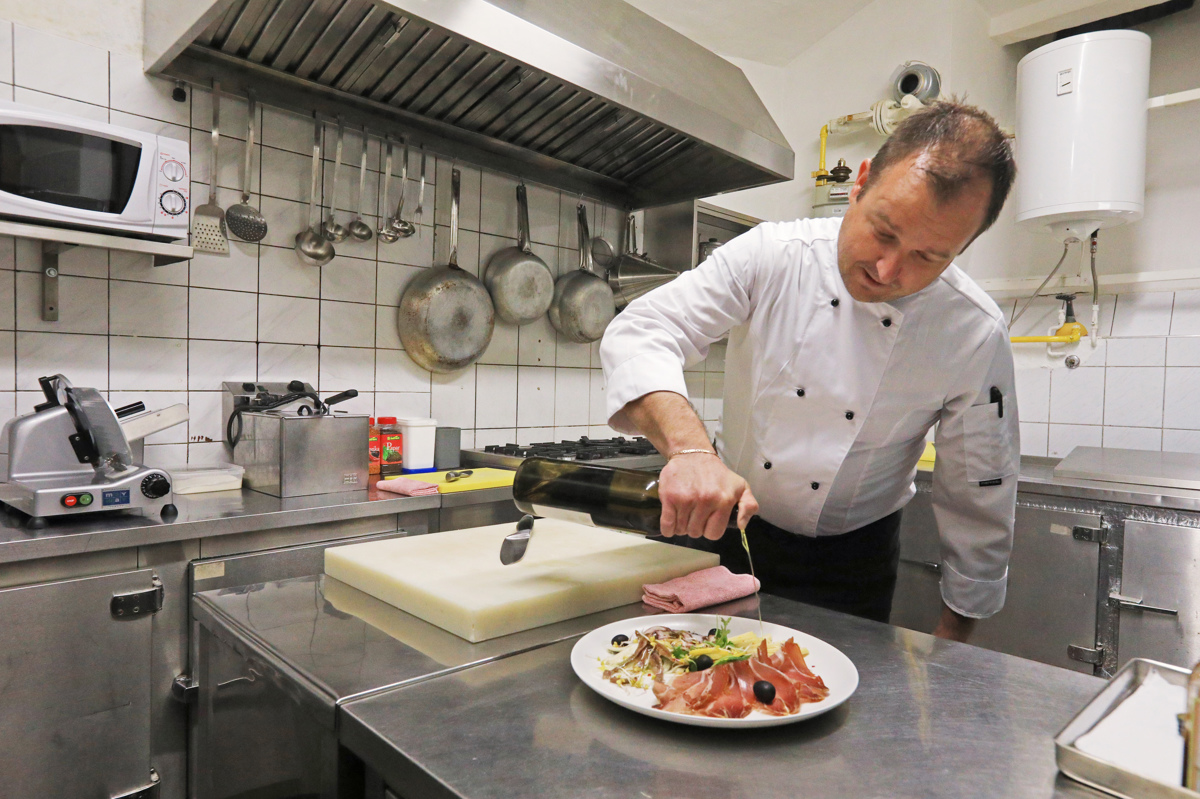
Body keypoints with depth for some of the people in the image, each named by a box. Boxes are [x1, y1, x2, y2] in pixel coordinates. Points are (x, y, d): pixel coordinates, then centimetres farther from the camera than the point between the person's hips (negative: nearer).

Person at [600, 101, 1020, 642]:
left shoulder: (976, 337, -18)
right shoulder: (771, 256, -19)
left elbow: (978, 499, -7)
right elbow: (642, 332, -26)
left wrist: (951, 639, 2)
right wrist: (688, 446, -45)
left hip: (850, 564, -1)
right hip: (724, 525, 2)